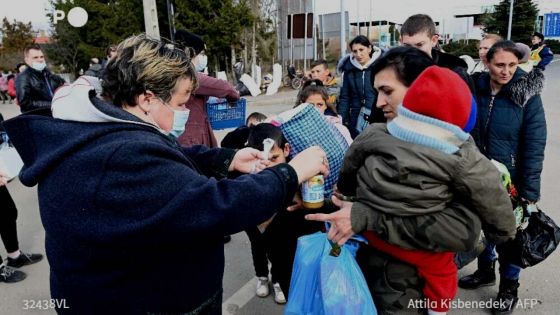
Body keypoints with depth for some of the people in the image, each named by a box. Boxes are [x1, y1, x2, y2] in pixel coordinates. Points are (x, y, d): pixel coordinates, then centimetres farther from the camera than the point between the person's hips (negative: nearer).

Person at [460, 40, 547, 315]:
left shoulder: (527, 95, -14)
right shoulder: (476, 89, -5)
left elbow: (534, 146, -14)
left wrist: (530, 192, -15)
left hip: (510, 180, -3)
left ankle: (509, 287, 34)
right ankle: (485, 271, 43)